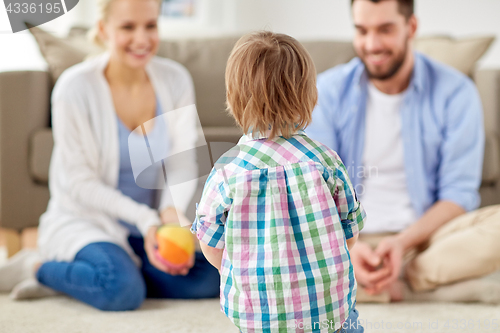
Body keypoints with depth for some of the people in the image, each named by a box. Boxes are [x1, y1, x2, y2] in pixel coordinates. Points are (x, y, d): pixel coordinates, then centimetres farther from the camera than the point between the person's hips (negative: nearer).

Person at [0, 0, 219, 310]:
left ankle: (122, 266, 1)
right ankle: (44, 269, -4)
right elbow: (80, 183, -13)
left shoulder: (175, 80, -4)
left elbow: (182, 161, -2)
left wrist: (171, 211, -22)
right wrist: (144, 218, -23)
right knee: (122, 290, -33)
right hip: (86, 219, -4)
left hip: (153, 219, 5)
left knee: (208, 277, -19)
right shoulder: (75, 87, -17)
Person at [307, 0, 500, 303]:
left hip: (422, 237, -2)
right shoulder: (330, 90, 1)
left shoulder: (455, 93, -1)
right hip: (347, 238, 2)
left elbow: (458, 195, -3)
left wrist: (403, 241, -20)